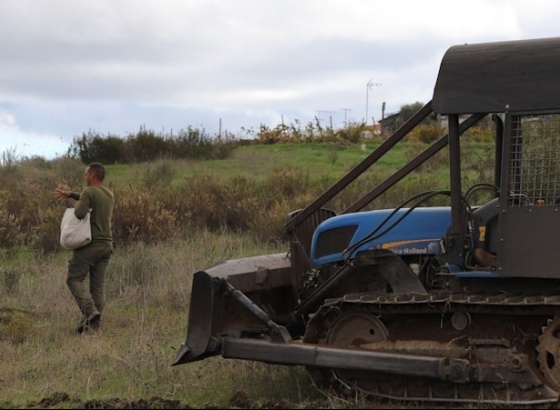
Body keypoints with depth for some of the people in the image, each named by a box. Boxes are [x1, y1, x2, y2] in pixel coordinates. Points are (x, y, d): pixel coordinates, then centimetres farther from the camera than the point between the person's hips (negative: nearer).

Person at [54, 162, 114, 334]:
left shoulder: (89, 191, -10)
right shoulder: (109, 194, 15)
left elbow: (80, 214, -21)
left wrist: (76, 206, 0)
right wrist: (70, 194, 37)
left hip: (90, 244, -7)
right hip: (106, 244, 7)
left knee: (74, 279, 0)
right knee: (98, 285, 5)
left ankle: (90, 310, -20)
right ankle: (94, 324, 1)